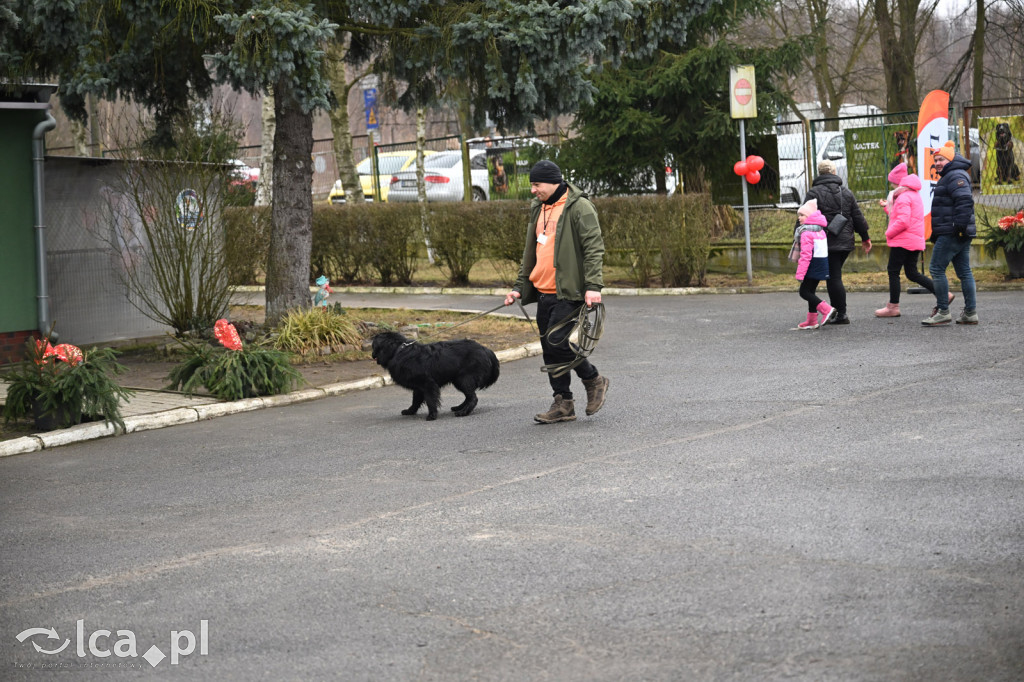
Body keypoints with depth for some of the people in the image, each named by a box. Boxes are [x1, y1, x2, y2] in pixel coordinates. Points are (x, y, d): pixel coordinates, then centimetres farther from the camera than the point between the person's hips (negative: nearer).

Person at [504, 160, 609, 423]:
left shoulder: (578, 207, -9)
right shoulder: (538, 209, 17)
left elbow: (594, 248, -14)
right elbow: (531, 252, 23)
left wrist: (593, 285, -23)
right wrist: (519, 286, 17)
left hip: (568, 292, -8)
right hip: (543, 293, 8)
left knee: (555, 342, -15)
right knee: (549, 348, 7)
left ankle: (593, 380, 7)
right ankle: (563, 404, 15)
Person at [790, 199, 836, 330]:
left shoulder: (806, 233, -16)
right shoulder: (820, 230, 14)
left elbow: (805, 255, -21)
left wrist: (800, 274, -21)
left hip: (813, 265, -9)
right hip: (822, 264, 9)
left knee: (804, 292, -5)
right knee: (810, 291, 15)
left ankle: (826, 310, -17)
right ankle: (812, 320, 17)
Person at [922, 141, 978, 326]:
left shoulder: (955, 176, -12)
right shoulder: (949, 177, 22)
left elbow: (965, 202, -24)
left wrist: (959, 226, -27)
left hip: (951, 234, -11)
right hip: (961, 234, 11)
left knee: (936, 269, -8)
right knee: (964, 272, 8)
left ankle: (943, 312, -7)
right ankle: (970, 313, 9)